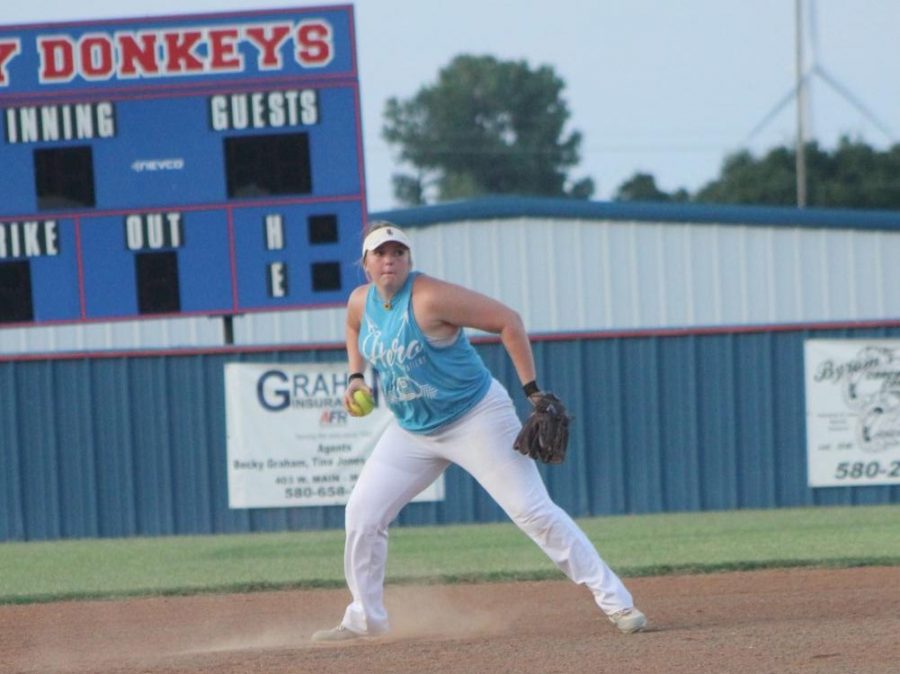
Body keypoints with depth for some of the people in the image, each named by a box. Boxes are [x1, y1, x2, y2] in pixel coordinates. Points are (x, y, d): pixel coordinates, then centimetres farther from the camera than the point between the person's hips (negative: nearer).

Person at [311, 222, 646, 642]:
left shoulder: (429, 298, -23)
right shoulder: (361, 302, -1)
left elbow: (507, 321, -21)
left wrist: (533, 392, -21)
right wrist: (355, 377, 8)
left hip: (477, 419, -7)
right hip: (411, 431, 7)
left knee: (533, 510, -13)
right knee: (361, 513, 3)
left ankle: (616, 603, -11)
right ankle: (364, 618, 19)